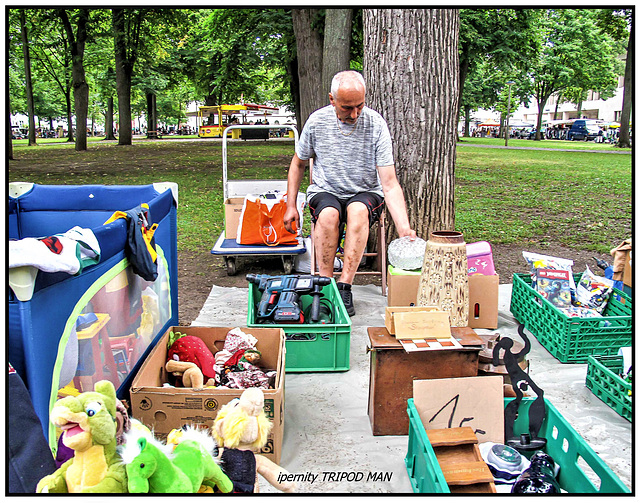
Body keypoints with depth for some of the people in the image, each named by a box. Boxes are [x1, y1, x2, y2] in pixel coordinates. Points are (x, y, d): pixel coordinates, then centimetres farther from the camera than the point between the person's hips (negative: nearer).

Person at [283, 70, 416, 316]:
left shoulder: (376, 125, -14)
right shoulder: (317, 121, -9)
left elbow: (390, 184, -17)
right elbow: (298, 164, 9)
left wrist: (404, 228, -29)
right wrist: (291, 206, 2)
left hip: (365, 194, -1)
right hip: (324, 192, 1)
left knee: (358, 210, -37)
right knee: (328, 214, -35)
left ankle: (344, 286, -32)